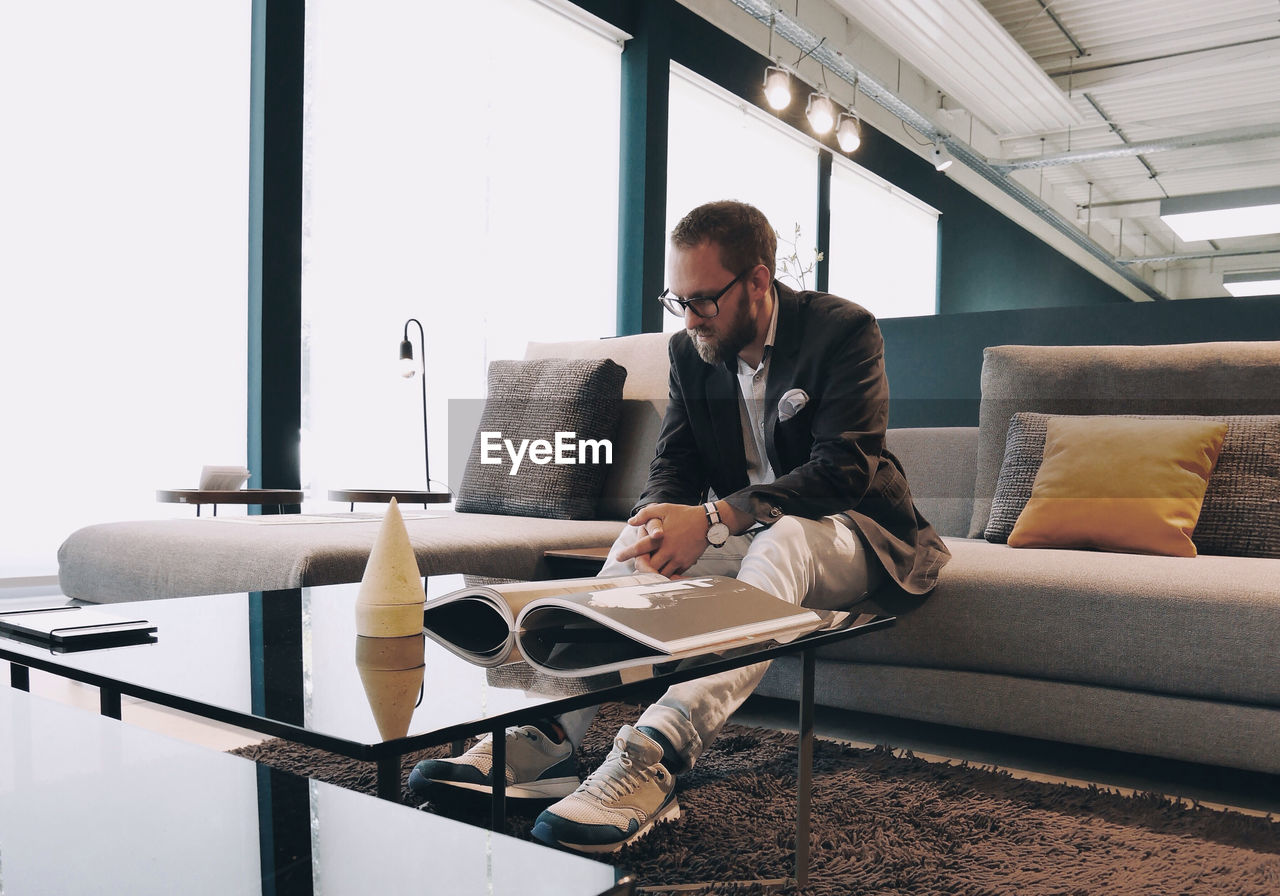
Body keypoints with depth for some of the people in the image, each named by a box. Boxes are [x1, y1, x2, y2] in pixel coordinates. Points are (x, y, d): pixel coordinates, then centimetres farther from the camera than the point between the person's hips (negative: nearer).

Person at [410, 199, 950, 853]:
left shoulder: (843, 329, -15)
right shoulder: (689, 350, 2)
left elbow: (842, 469, -26)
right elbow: (672, 467, 0)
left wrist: (714, 517, -38)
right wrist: (663, 526, -26)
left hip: (848, 532, -5)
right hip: (740, 532, 5)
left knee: (784, 538, -38)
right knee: (641, 548, -21)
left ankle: (655, 753, -53)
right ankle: (547, 733, -34)